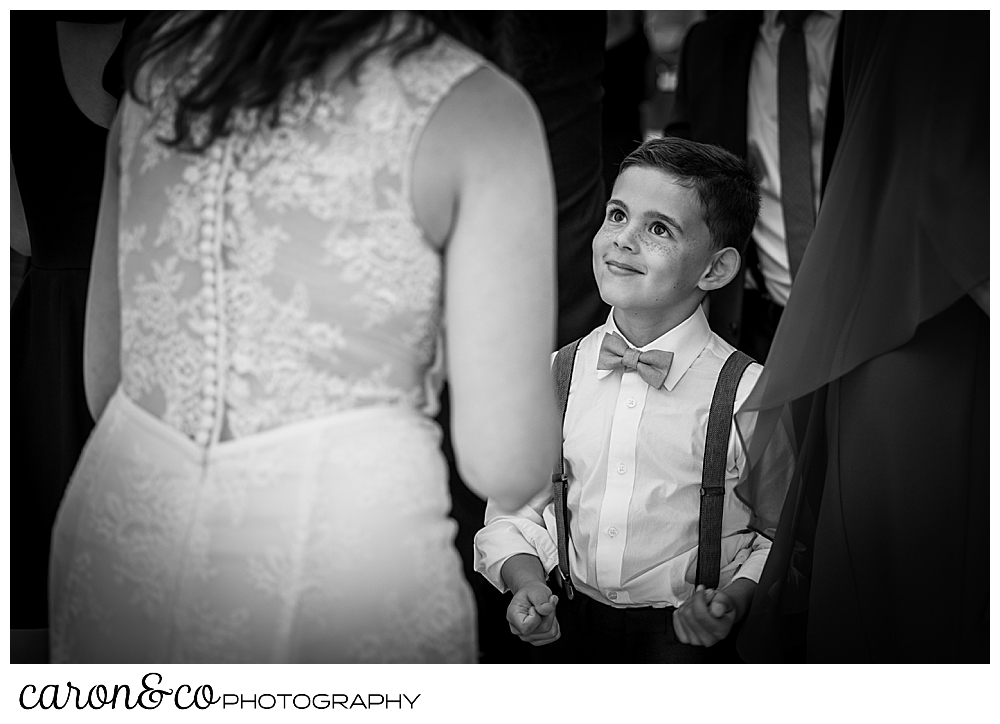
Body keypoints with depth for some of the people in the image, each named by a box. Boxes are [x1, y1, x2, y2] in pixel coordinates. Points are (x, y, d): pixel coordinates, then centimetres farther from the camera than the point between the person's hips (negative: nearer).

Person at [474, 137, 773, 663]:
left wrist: (734, 598, -17)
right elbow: (512, 515, 10)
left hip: (686, 637, -3)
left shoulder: (750, 393, -7)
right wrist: (527, 583, -8)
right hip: (569, 625, 3)